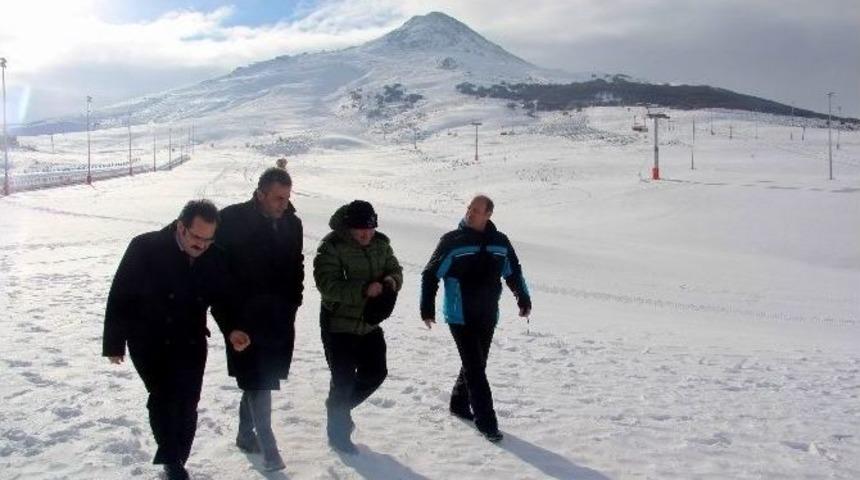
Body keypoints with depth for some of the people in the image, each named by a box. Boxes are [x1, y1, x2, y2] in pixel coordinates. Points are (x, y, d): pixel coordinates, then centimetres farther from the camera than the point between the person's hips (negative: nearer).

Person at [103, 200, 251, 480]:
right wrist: (114, 342, -6)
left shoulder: (213, 257, -8)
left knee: (186, 405, 4)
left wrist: (230, 330, -15)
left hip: (191, 342, 3)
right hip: (149, 341, -3)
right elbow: (120, 296, -10)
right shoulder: (146, 247, -17)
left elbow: (222, 298, 4)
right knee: (164, 397, -14)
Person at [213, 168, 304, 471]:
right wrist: (225, 310, -11)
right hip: (245, 318, -5)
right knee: (257, 380, -6)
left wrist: (292, 303, 7)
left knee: (261, 378, 15)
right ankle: (267, 445, 2)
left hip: (279, 319, 5)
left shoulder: (292, 224, 4)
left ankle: (246, 434, 31)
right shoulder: (233, 220, -11)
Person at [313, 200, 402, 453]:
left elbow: (395, 269, 11)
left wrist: (391, 281, -14)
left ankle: (340, 407, 39)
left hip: (370, 323, 6)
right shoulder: (332, 246, -18)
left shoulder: (381, 244, 0)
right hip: (339, 325, -6)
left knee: (375, 373, 14)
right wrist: (363, 289, -34)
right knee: (344, 380, 1)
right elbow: (327, 284, -26)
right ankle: (338, 432, 23)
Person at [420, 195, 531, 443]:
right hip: (460, 317, -5)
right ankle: (486, 422, 0)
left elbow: (513, 272, 19)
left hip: (488, 318, 5)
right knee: (475, 368, -7)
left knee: (476, 364, 16)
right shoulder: (452, 241, -9)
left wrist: (523, 299, 22)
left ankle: (459, 404, 38)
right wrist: (427, 308, -10)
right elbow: (430, 274, -7)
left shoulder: (500, 242, 4)